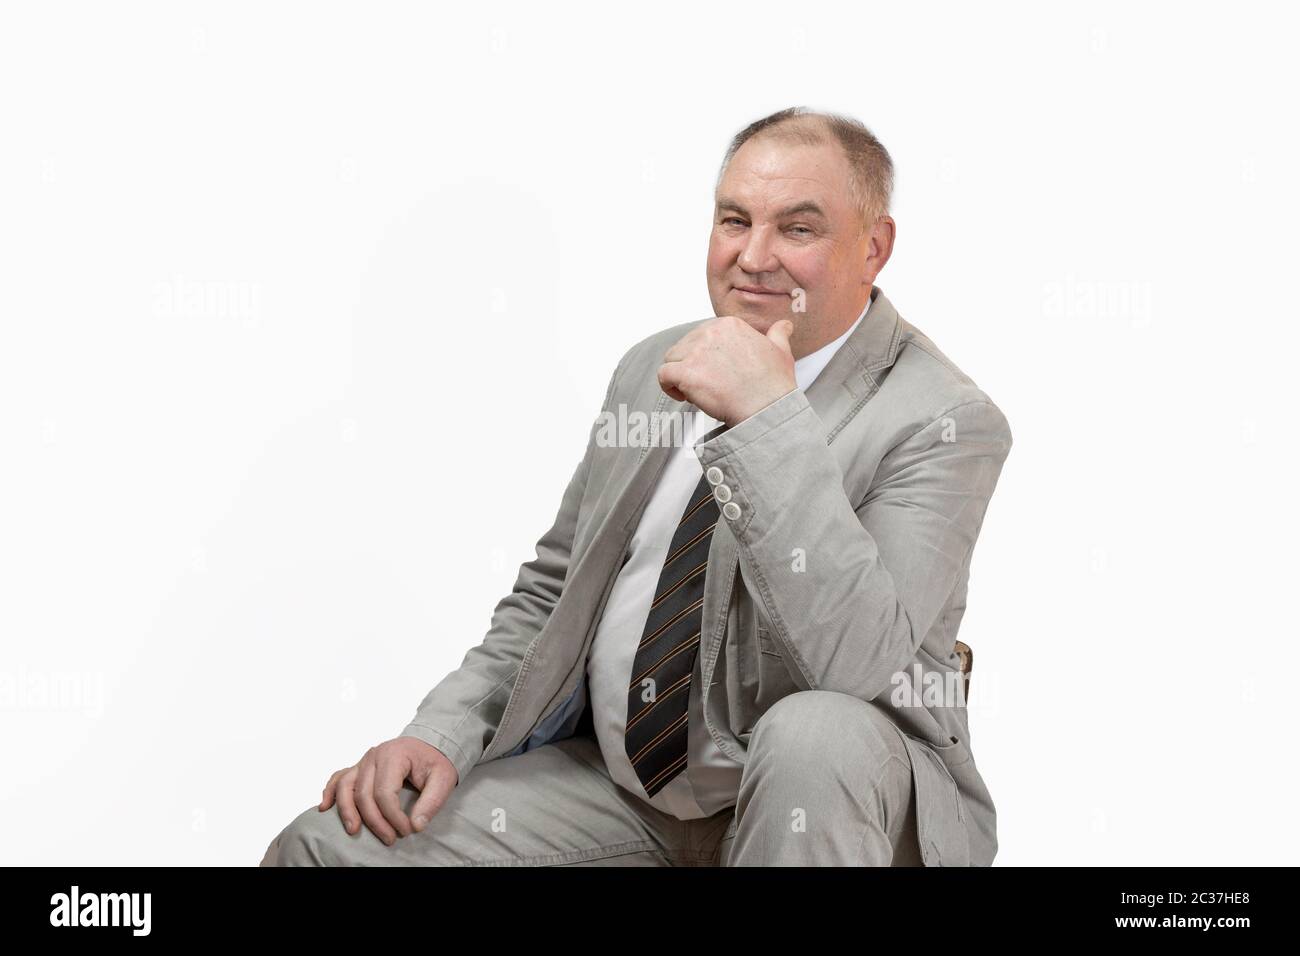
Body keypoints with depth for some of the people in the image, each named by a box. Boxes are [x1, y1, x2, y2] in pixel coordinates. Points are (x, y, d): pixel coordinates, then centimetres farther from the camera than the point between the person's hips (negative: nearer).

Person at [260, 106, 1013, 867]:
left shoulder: (945, 421, -14)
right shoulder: (654, 368, 7)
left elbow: (858, 662, -29)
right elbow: (551, 593, 14)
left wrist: (771, 417, -31)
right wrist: (441, 735, -1)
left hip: (807, 803, -4)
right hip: (615, 783, 4)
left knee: (815, 734, -38)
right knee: (322, 845, -11)